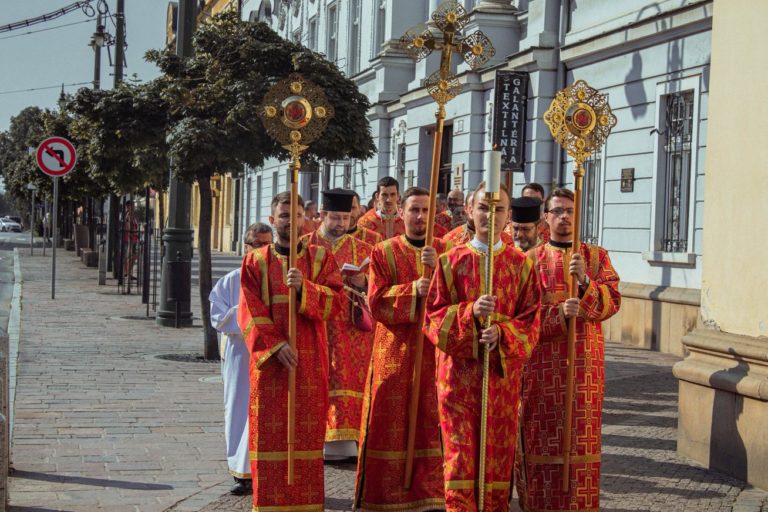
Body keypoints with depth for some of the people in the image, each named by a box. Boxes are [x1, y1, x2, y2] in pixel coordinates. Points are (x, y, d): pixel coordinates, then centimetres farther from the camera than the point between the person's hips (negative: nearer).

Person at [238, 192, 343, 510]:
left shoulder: (321, 258, 8)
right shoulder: (256, 261, 5)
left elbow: (333, 302, -5)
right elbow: (250, 313, -3)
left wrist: (304, 287, -21)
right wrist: (276, 346, -14)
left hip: (310, 361, 1)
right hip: (269, 358, 0)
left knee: (308, 432, 0)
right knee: (270, 432, -2)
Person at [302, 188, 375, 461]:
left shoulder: (363, 250, 10)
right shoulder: (303, 246, 7)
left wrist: (362, 283, -13)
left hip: (351, 333, 1)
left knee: (347, 386, -7)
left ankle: (342, 438, -8)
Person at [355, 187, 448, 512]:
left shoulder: (444, 251, 8)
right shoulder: (383, 252, 4)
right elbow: (376, 302, -5)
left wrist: (438, 268, -19)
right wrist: (412, 290, -19)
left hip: (434, 350, 1)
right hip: (394, 351, -1)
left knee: (431, 424, -2)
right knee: (392, 425, -1)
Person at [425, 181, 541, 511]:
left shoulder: (521, 265, 5)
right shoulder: (451, 261, 3)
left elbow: (531, 321, 1)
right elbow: (434, 316, -1)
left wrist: (501, 333, -18)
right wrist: (470, 311, -19)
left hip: (503, 370, 1)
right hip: (459, 370, -1)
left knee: (499, 453, 5)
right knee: (460, 451, -4)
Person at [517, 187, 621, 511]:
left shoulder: (597, 256, 10)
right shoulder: (531, 260, 6)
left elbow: (612, 302, -3)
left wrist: (584, 282, -21)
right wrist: (560, 312, -21)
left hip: (584, 361, 1)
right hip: (542, 361, -1)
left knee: (581, 437, 0)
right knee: (541, 437, -2)